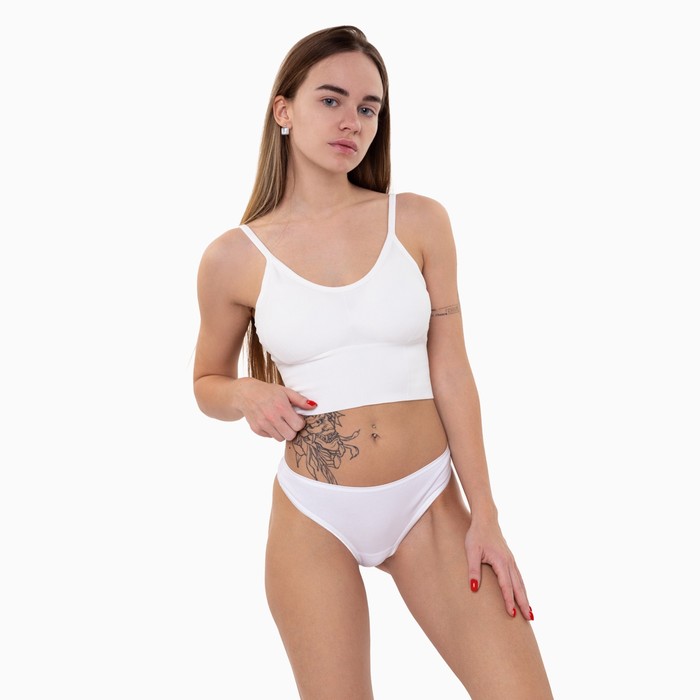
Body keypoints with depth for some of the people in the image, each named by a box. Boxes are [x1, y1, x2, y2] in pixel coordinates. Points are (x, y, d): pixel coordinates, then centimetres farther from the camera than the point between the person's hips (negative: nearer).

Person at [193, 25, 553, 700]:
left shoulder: (419, 222, -1)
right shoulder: (233, 257, -3)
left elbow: (450, 372, 0)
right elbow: (207, 384, 12)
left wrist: (483, 515, -2)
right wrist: (247, 395, -11)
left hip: (429, 503, 1)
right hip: (313, 517, -1)